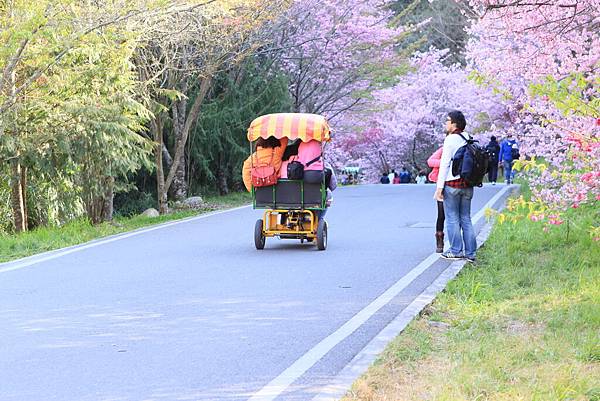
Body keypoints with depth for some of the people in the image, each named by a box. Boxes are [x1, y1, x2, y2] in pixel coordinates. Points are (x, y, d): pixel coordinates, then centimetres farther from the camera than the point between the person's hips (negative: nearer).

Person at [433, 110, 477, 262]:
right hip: (467, 184, 6)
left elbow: (444, 164, -13)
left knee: (452, 218, 2)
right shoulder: (468, 139, 9)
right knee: (466, 218, 11)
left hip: (452, 183, -6)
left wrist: (439, 187, -12)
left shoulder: (450, 139, -10)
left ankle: (456, 251, 4)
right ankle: (470, 253, 10)